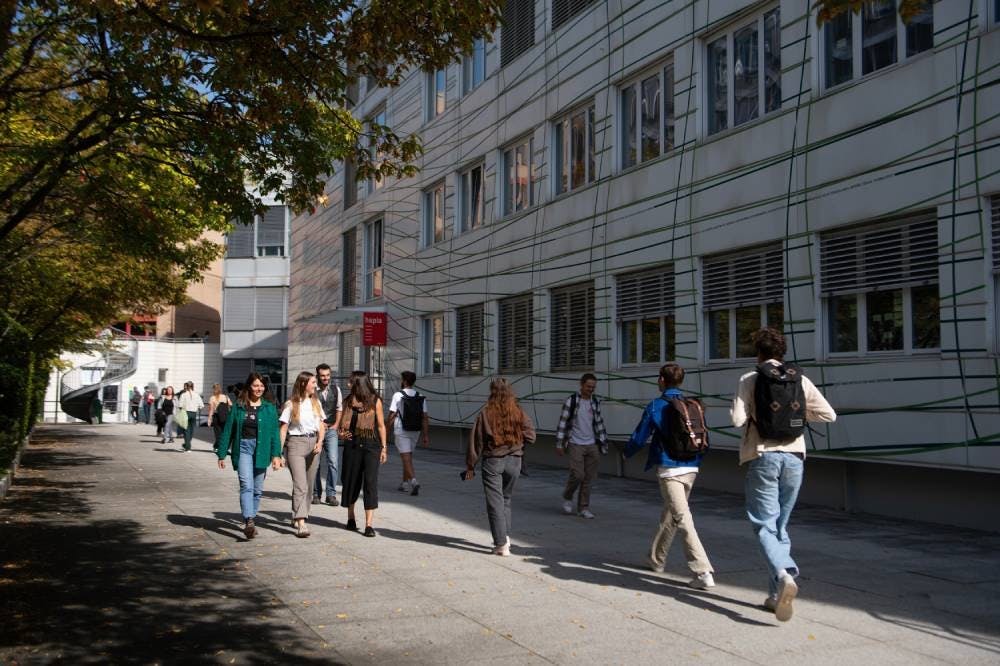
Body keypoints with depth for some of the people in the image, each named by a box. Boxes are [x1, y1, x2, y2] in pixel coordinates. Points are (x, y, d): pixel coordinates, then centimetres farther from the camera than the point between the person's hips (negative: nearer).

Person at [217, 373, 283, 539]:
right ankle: (249, 522, -26)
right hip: (243, 447, -2)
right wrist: (222, 454, 5)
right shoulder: (238, 406, 3)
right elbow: (228, 430, 6)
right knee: (246, 486, -16)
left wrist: (276, 454, -6)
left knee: (258, 489, 9)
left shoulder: (269, 407, 5)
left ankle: (250, 520, 24)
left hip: (262, 449, 2)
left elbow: (275, 432, 2)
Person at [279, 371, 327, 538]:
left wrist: (320, 442, -5)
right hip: (296, 444, -5)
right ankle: (301, 524, -19)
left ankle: (297, 517, 25)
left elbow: (321, 425, 12)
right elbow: (283, 429, -4)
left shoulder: (316, 402, 13)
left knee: (309, 485, 10)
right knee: (300, 485, -14)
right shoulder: (291, 404, -2)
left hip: (313, 444, 5)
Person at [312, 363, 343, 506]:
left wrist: (336, 424, 9)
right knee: (315, 463, 6)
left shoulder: (335, 389, 6)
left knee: (333, 462, -7)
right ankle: (316, 494, 18)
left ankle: (331, 494, 0)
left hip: (331, 430, 2)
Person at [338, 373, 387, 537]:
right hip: (352, 445, 4)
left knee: (370, 482, -8)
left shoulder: (375, 401, -2)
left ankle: (369, 524, -8)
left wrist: (383, 447, 0)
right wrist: (341, 434, -3)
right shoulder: (349, 401, 8)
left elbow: (381, 425, 3)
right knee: (350, 480, 10)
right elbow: (343, 422, 18)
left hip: (371, 445, -3)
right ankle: (351, 517, 31)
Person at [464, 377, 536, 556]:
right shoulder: (518, 412, -2)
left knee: (495, 503, 3)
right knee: (506, 499, 21)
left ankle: (501, 545, 0)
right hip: (514, 461, 3)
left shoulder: (486, 412, -8)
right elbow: (530, 435, -6)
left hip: (492, 461, -3)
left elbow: (476, 441, -5)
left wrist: (470, 466, 3)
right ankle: (506, 536, 19)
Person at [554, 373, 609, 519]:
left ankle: (583, 508, 14)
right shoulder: (571, 401, -6)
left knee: (589, 478, 4)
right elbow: (563, 422, -6)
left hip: (592, 445, 5)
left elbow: (599, 423, 15)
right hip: (576, 445, -5)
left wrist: (603, 442, 13)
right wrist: (559, 443, -9)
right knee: (577, 475, -11)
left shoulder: (595, 402, 8)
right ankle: (567, 497, 16)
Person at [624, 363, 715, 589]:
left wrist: (627, 452, 18)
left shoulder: (655, 407, -7)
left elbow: (639, 438, -2)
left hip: (669, 469, -7)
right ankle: (656, 559, 37)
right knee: (669, 514, 22)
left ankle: (703, 573, -17)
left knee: (682, 519, -9)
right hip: (691, 468, 7)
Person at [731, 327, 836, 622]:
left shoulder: (750, 380, -3)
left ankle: (784, 576, -27)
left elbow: (738, 419, -13)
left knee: (764, 524, -1)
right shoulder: (800, 379, 6)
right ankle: (776, 594, 17)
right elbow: (829, 414, 3)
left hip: (763, 456, -4)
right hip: (794, 456, 4)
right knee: (781, 525, 15)